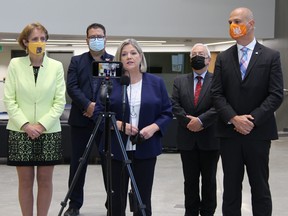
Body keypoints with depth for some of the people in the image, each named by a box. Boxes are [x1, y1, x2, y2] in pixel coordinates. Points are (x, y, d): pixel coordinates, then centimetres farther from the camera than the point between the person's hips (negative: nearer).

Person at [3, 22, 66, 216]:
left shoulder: (57, 66, 2)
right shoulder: (15, 64, 1)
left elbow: (60, 102, -1)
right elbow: (9, 100, -2)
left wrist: (42, 125, -12)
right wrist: (26, 125, -12)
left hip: (49, 132, 0)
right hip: (21, 132, 0)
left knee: (45, 180, 6)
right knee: (25, 181, 5)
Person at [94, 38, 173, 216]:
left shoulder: (156, 82, 5)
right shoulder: (110, 82, 1)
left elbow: (167, 112, 6)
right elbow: (99, 113, -2)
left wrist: (154, 127, -12)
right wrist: (118, 124, -18)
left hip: (146, 149, 1)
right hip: (116, 149, -1)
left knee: (143, 199, 7)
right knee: (116, 198, 5)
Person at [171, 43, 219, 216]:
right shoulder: (180, 81, 10)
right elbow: (175, 106, 1)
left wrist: (201, 120, -21)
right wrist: (188, 121, -13)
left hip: (210, 138, -3)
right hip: (187, 138, 3)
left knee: (209, 179, 8)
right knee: (190, 179, 11)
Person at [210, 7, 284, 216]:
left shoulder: (271, 56, 0)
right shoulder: (223, 58, 7)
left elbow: (276, 95, -6)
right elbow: (217, 94, 1)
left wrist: (253, 120, -15)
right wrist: (234, 118, -13)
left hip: (258, 132, -2)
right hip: (229, 132, 2)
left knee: (260, 187, 7)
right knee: (231, 187, 9)